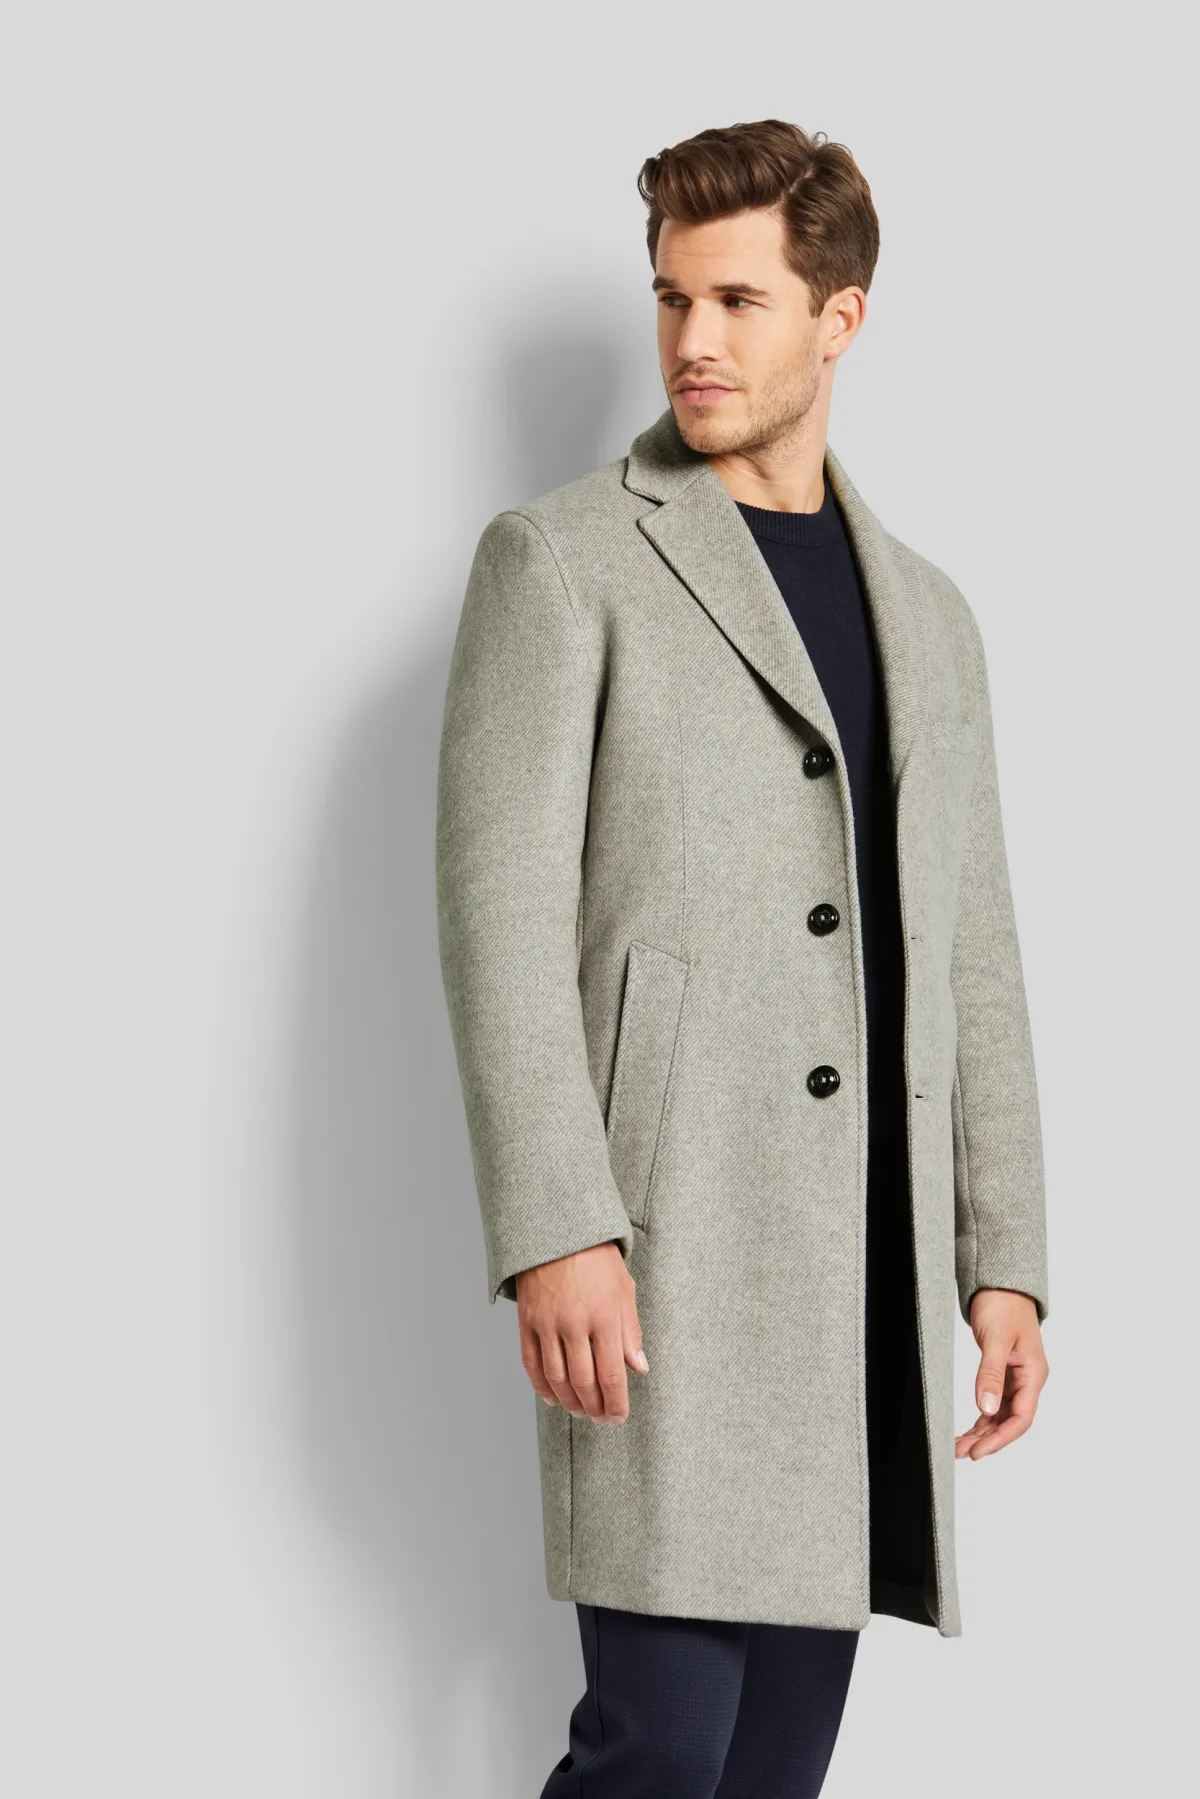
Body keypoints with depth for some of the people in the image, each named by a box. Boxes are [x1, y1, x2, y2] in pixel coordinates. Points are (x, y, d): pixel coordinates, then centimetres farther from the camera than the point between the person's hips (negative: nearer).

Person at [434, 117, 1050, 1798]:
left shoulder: (929, 614, 18)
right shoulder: (562, 558, 2)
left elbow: (973, 958, 17)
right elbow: (499, 903, -8)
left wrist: (1005, 1265, 10)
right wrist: (552, 1235, -17)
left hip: (868, 1270, 5)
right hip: (661, 1244, -5)